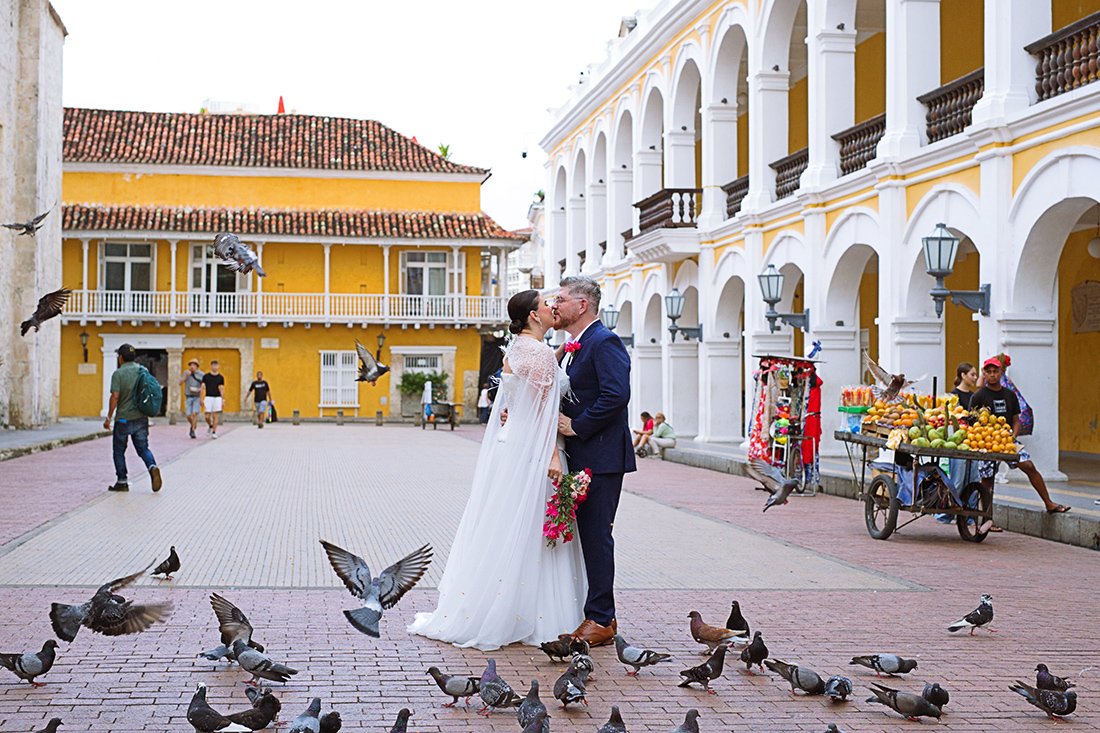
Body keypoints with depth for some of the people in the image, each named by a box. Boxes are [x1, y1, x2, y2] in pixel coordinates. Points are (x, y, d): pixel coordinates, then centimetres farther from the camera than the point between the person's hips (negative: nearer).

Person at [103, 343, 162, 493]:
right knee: (143, 448, 10)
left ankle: (122, 482, 10)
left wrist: (109, 417, -10)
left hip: (124, 418, -5)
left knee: (119, 451, 9)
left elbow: (115, 396, -16)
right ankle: (152, 467, -17)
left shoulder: (118, 374, -10)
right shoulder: (143, 371, 6)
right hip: (141, 418, 5)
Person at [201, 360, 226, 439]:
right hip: (208, 397, 0)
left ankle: (214, 432, 0)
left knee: (215, 416, -5)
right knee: (207, 417, -2)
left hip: (217, 398, 0)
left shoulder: (220, 377, 7)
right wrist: (201, 399, -2)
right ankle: (210, 426, 28)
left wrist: (223, 400, 2)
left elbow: (222, 389, 8)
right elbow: (203, 388, 5)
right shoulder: (206, 376, 6)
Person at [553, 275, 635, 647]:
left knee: (596, 535, -7)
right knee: (584, 533, 12)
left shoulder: (605, 343, -13)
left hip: (601, 458, -10)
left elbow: (616, 395, -24)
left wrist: (576, 426, -17)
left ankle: (601, 619, 0)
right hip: (578, 456, 10)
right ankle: (597, 613, 20)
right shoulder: (571, 346, 19)